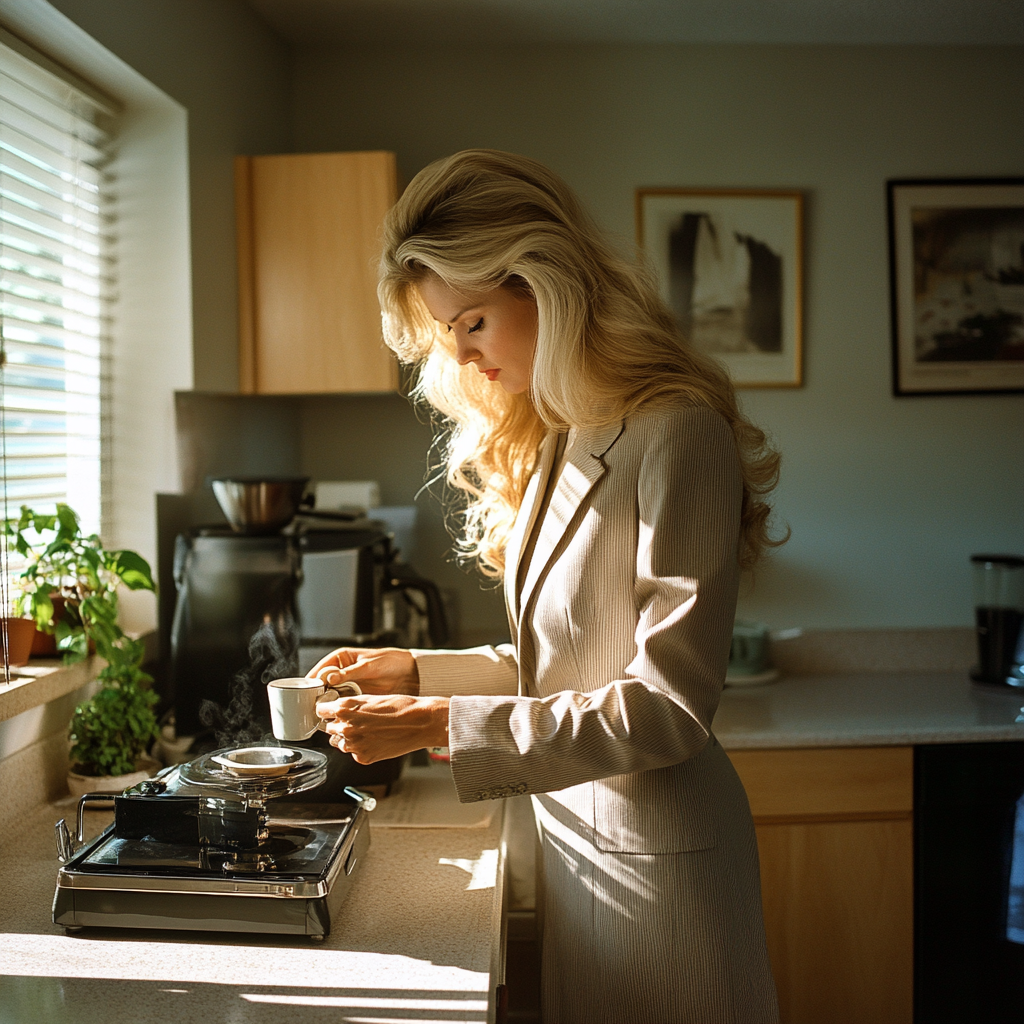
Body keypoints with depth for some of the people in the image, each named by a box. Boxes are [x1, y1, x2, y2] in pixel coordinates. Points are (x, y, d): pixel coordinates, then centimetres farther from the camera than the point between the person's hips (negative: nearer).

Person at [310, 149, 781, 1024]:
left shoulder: (678, 436, -19)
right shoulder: (547, 447, 8)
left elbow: (666, 707, -21)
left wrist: (440, 725, -23)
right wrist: (417, 670, 5)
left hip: (658, 846, -7)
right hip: (573, 828, 7)